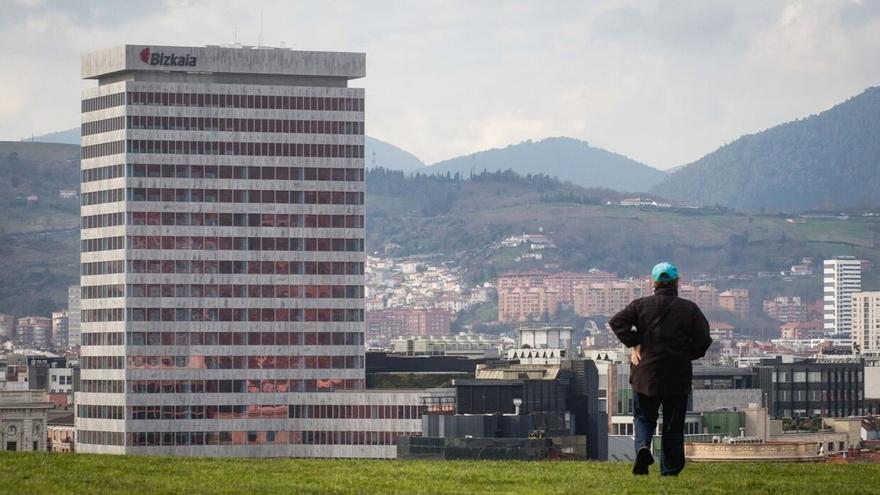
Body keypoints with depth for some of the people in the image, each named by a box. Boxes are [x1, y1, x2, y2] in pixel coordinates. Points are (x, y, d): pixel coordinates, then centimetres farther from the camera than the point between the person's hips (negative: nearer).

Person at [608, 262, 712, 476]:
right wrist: (685, 355, 10)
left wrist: (634, 344, -3)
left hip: (645, 372, 0)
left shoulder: (641, 305, 0)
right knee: (673, 426, 8)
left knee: (644, 418, 13)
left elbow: (617, 322, -9)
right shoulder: (690, 309, 0)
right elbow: (703, 340, -4)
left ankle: (643, 446, -15)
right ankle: (670, 470, 8)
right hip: (677, 377, 0)